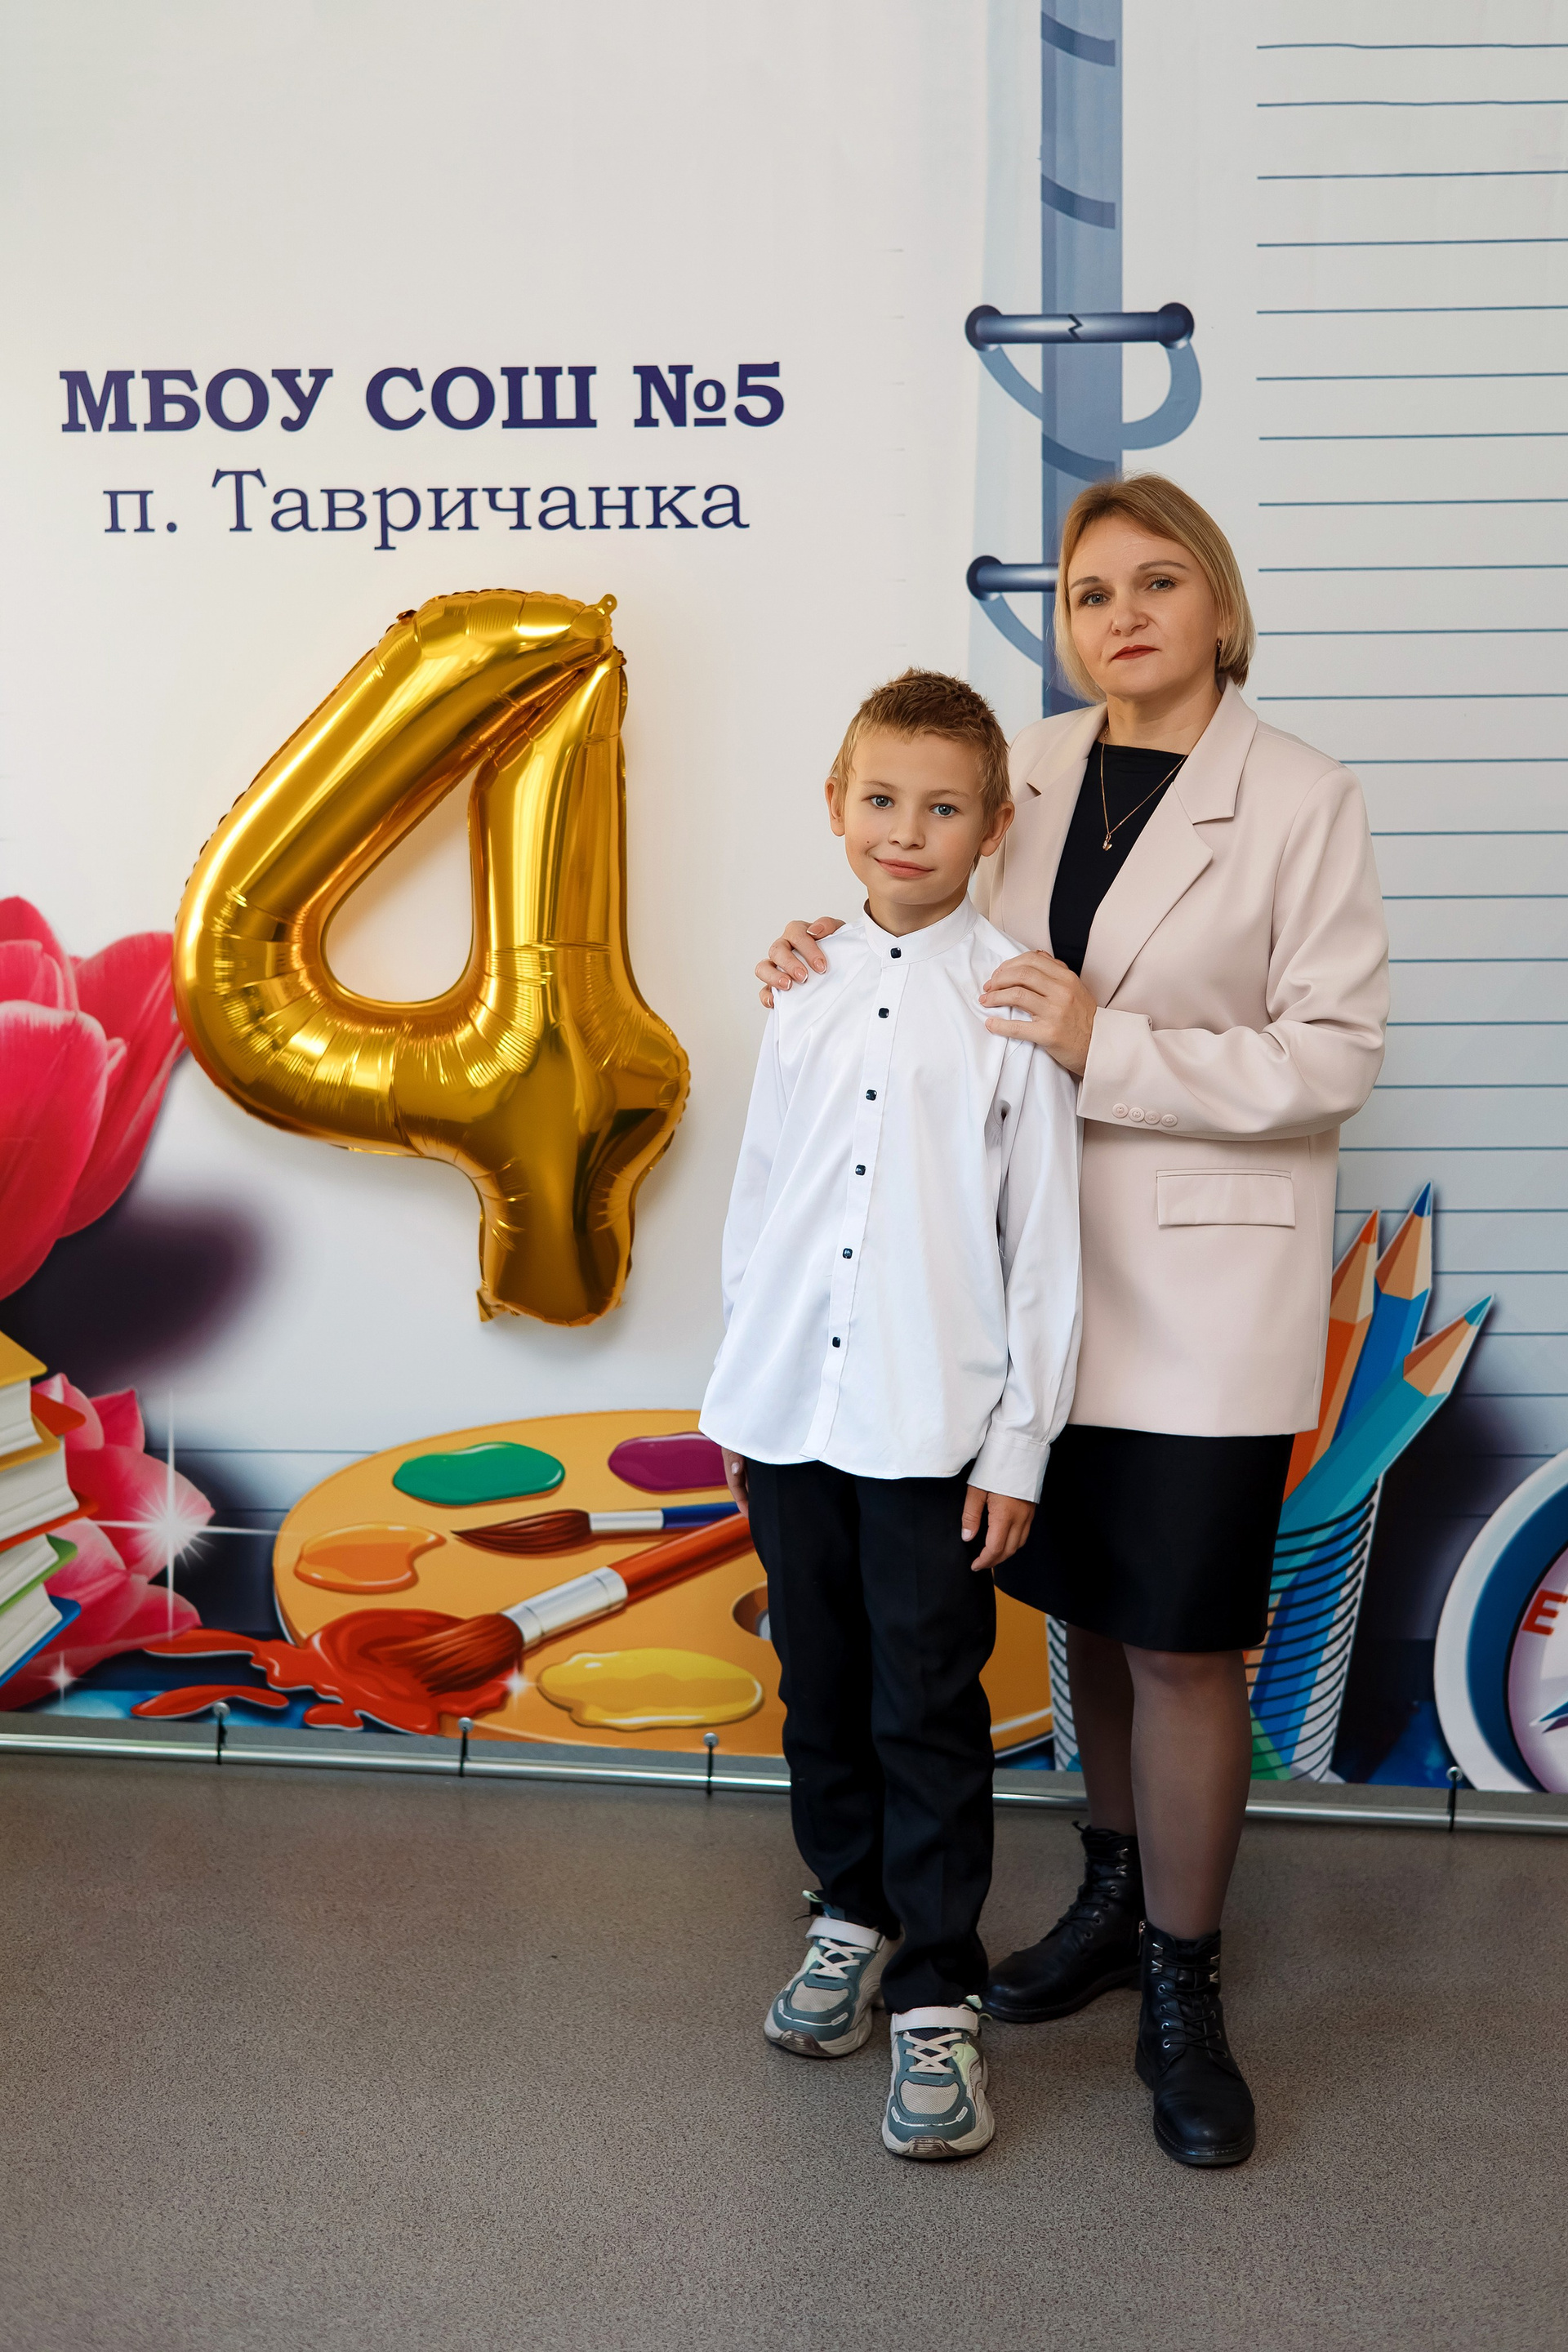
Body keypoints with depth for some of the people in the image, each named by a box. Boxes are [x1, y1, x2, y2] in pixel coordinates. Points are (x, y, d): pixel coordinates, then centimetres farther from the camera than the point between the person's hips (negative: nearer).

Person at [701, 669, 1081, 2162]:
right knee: (821, 1691, 16)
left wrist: (1020, 1442, -7)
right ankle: (852, 1917, 37)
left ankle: (937, 1997, 19)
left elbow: (1044, 1236, -6)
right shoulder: (808, 991, 7)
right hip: (794, 1409, 4)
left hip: (935, 1424, -4)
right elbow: (758, 1200, 12)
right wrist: (736, 1397, 13)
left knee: (929, 1713, 4)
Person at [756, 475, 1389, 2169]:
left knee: (1181, 1633, 0)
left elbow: (1334, 1056, -12)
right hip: (1049, 1261, 5)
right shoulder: (1027, 772, 6)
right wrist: (830, 965, -1)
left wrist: (1112, 1046, -20)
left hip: (1208, 1276, -5)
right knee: (1085, 1598, 16)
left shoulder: (1301, 800, -8)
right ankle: (1116, 1894, 37)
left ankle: (1181, 1986, 18)